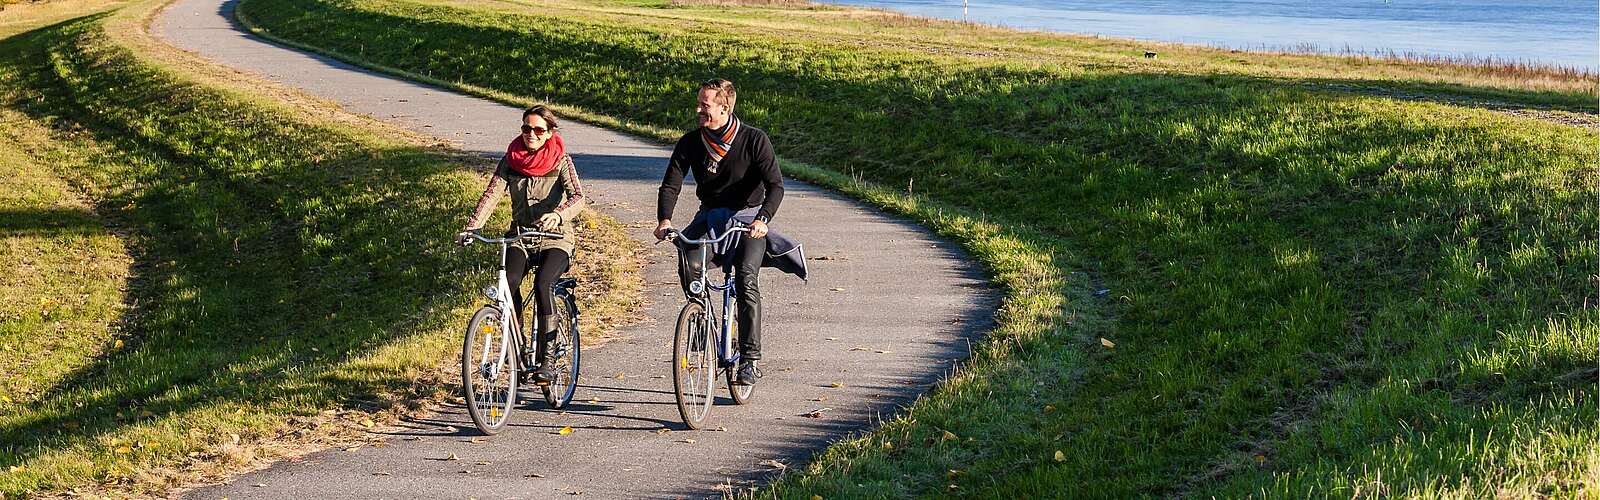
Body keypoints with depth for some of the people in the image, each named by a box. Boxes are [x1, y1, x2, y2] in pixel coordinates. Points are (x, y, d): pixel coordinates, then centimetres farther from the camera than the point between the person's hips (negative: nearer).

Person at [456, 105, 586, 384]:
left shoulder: (561, 162, -5)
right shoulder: (511, 160, 4)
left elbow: (578, 198, -21)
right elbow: (491, 194, -7)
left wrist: (557, 215, -43)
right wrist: (472, 227, -24)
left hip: (555, 238, -3)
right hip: (520, 237, 3)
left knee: (543, 284, -29)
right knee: (509, 283, -27)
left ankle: (544, 360, -21)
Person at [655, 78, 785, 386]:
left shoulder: (754, 140, -12)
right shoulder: (690, 143, -3)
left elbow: (775, 184, -19)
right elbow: (670, 185, -7)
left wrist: (763, 219, -37)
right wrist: (665, 220, -27)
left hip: (749, 216, -3)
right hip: (710, 216, 3)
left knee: (745, 276, -27)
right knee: (688, 263, -28)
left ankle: (750, 358, -21)